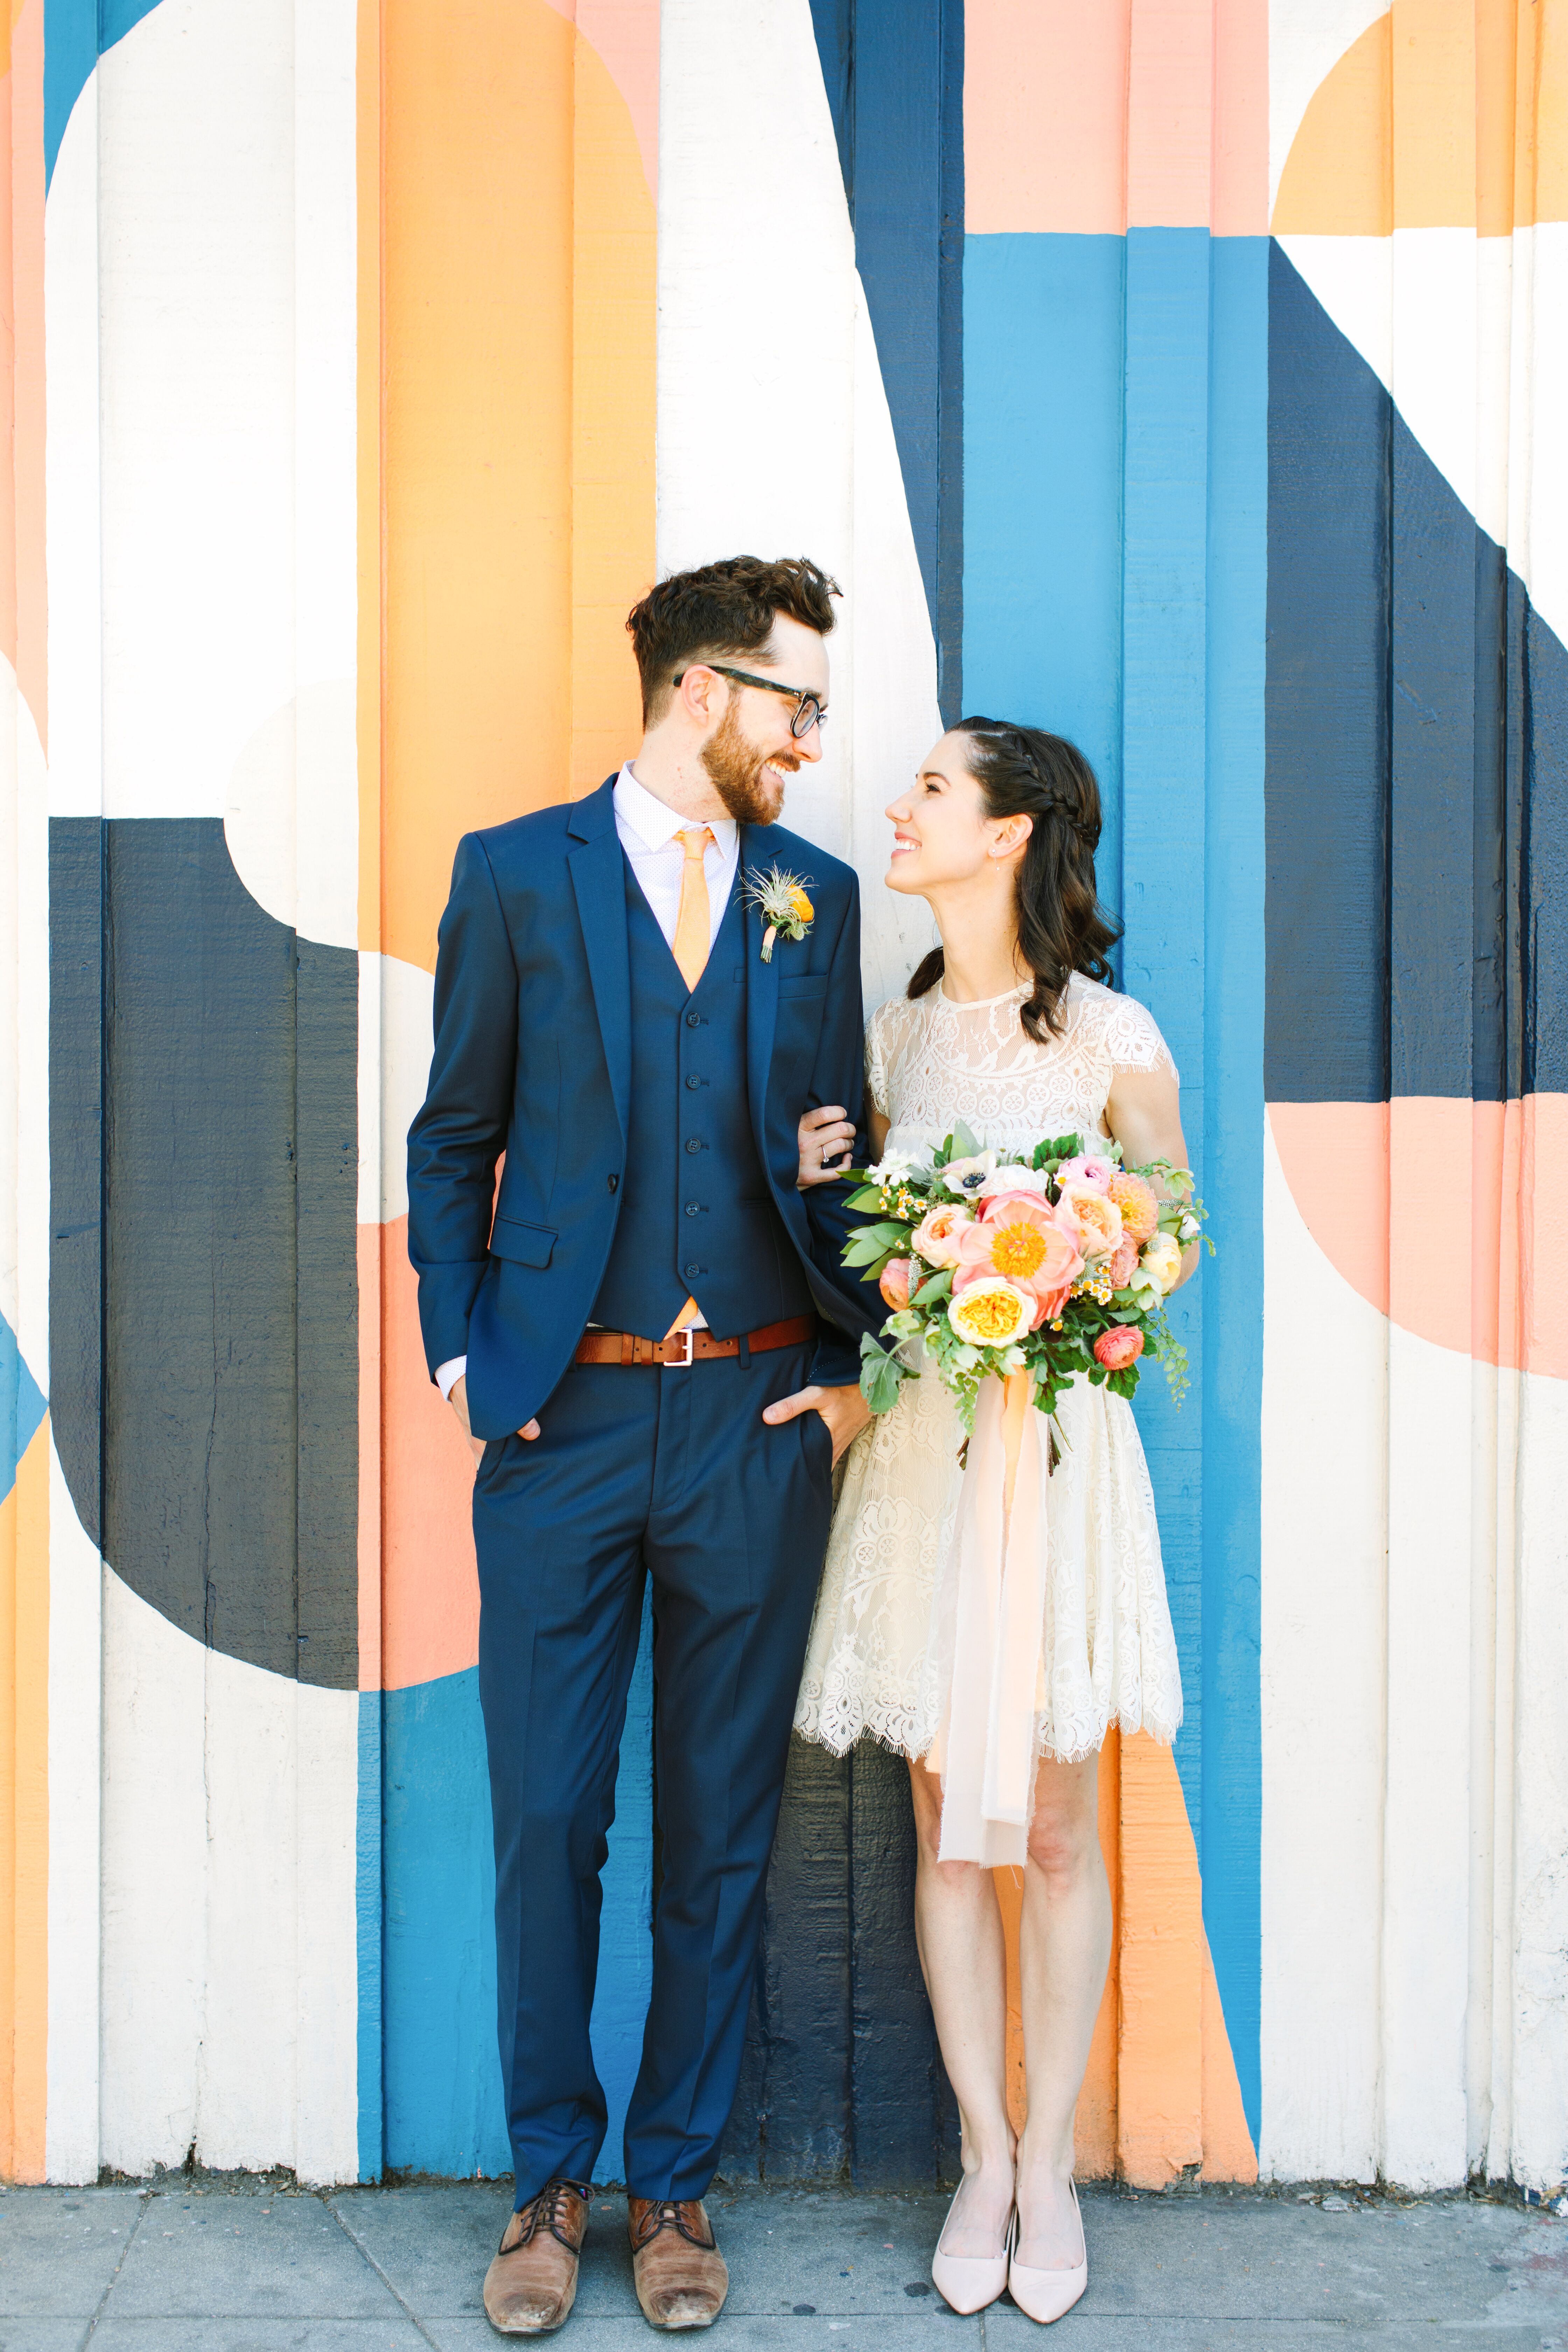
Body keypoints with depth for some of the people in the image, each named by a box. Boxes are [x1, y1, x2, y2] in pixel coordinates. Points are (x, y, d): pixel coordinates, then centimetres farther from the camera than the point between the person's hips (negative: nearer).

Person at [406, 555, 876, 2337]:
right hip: (564, 1419, -1)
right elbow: (453, 1137, 6)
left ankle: (675, 2187, 25)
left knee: (720, 1833, 9)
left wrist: (852, 1364, 3)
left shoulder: (816, 897, 10)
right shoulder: (514, 873, 4)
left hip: (759, 1421, 2)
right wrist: (461, 1354, -2)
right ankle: (549, 2179, 25)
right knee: (546, 1821, 5)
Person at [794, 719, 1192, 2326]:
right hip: (919, 1450, 4)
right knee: (947, 1824, 9)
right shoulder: (893, 1033, 8)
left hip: (1058, 1448, -3)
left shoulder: (1110, 1034, -5)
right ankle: (984, 2160, 23)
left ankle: (1050, 2165, 22)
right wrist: (814, 1184, -2)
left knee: (1057, 1826, 6)